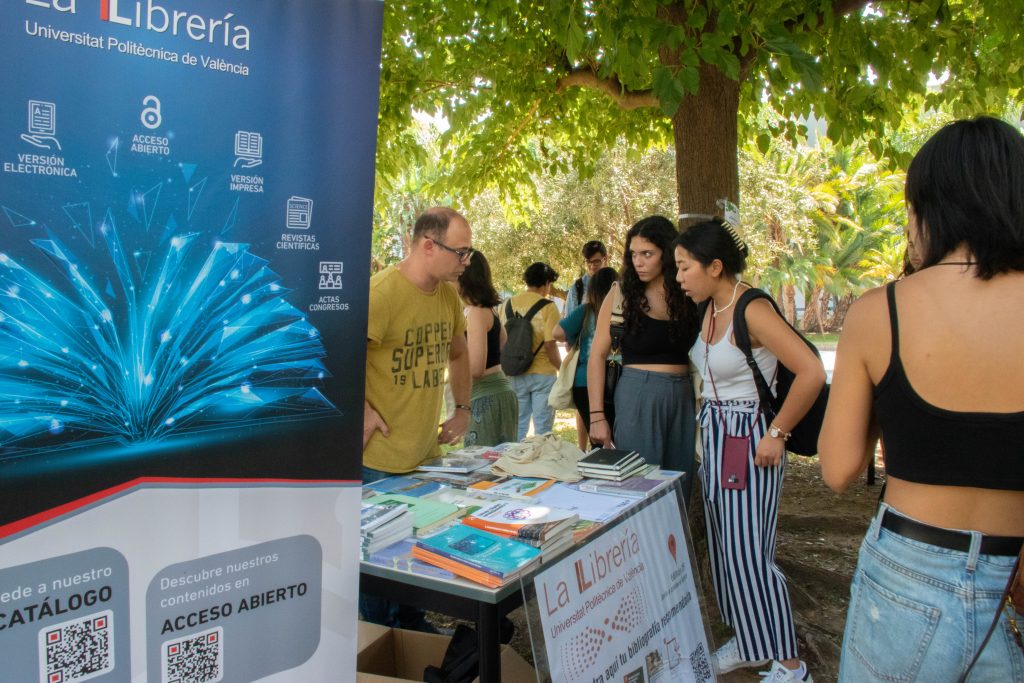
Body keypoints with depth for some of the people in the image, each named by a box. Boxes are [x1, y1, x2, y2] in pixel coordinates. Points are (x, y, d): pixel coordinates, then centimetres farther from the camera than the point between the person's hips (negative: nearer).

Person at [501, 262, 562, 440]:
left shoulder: (509, 304, 3)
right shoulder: (548, 307, -10)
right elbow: (550, 345, -15)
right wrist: (562, 368, -1)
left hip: (516, 375, 4)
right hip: (543, 374, -4)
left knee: (518, 426, 14)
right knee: (543, 428, 5)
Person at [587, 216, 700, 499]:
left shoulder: (688, 296, 5)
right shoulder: (622, 294, -3)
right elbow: (597, 355, -4)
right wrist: (596, 415, -8)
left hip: (682, 399, 3)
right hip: (637, 397, -3)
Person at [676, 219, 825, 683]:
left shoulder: (752, 311, -20)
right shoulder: (710, 309, 7)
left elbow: (811, 373, -26)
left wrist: (777, 434, -20)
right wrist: (709, 419, 7)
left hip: (750, 442, -9)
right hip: (714, 435, 9)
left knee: (749, 553, -4)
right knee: (724, 548, 16)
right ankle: (747, 641, 32)